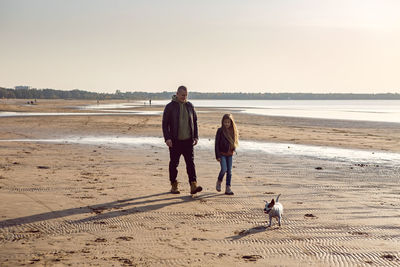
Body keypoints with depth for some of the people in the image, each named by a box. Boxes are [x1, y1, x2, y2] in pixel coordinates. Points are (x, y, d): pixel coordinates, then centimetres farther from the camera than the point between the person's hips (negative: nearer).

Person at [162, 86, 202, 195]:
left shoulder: (190, 106, 9)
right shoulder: (170, 107, -3)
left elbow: (195, 122, 15)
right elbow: (165, 123, -4)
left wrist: (196, 136, 7)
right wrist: (167, 138, -14)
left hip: (188, 140, 3)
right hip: (175, 141, -3)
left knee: (190, 163, -5)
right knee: (174, 164, 5)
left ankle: (193, 186, -10)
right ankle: (174, 186, 17)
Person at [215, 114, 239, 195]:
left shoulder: (233, 131, 6)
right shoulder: (220, 130, -7)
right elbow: (217, 143, -8)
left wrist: (233, 149, 5)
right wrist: (217, 155, -12)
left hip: (229, 154, 4)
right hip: (222, 154, -4)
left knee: (229, 171, 3)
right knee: (224, 169, -15)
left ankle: (228, 188, 8)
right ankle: (219, 181, 13)